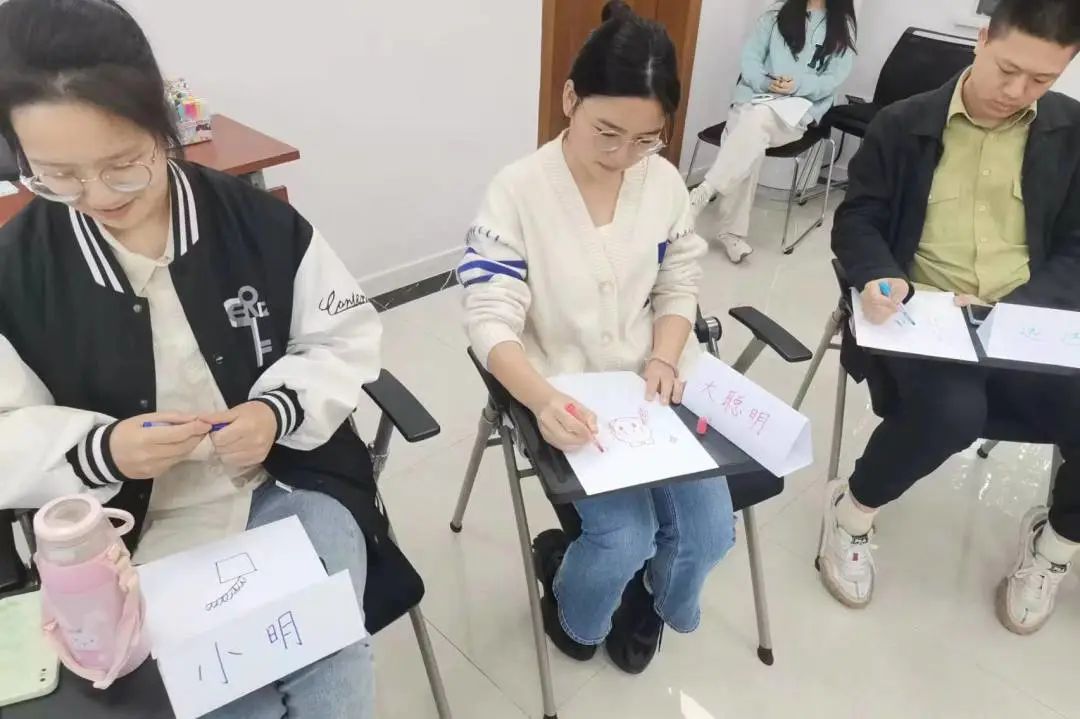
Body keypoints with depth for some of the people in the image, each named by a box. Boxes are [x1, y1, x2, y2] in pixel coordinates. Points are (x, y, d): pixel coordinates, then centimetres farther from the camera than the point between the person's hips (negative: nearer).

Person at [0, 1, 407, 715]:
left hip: (289, 488, 0)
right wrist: (99, 450, -20)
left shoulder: (259, 220, -7)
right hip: (132, 535, 0)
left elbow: (346, 339, 1)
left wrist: (279, 410, -17)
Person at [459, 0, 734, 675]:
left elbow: (679, 285, 8)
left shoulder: (665, 182, -1)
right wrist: (543, 399, -35)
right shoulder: (518, 190, -15)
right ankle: (575, 607, 23)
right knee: (626, 538, -17)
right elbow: (491, 321, -18)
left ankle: (650, 599, 31)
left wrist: (666, 357, -11)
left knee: (710, 530, -7)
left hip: (653, 384, 4)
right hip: (568, 399, -4)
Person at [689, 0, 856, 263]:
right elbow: (750, 57, 7)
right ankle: (733, 232, -30)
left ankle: (704, 192, -36)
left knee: (758, 119, -37)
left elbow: (835, 79, 3)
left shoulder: (842, 26, 13)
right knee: (751, 145, -32)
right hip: (755, 96, 1)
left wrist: (798, 85, -16)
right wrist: (766, 83, -14)